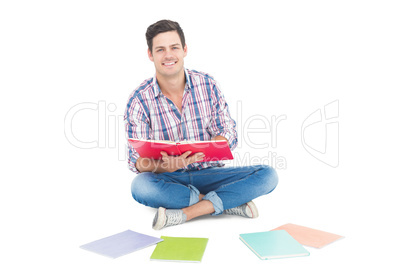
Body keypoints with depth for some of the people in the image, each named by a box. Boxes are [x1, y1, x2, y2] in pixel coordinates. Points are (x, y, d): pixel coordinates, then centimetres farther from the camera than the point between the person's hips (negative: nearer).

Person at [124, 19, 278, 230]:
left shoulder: (207, 85, -1)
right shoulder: (139, 100, -6)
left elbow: (228, 133, -2)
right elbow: (137, 161, -9)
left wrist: (201, 152, -25)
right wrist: (166, 166, -33)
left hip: (207, 173, 2)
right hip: (168, 179, -1)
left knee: (268, 175, -20)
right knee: (140, 186, -37)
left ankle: (185, 213, -27)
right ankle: (228, 202, -22)